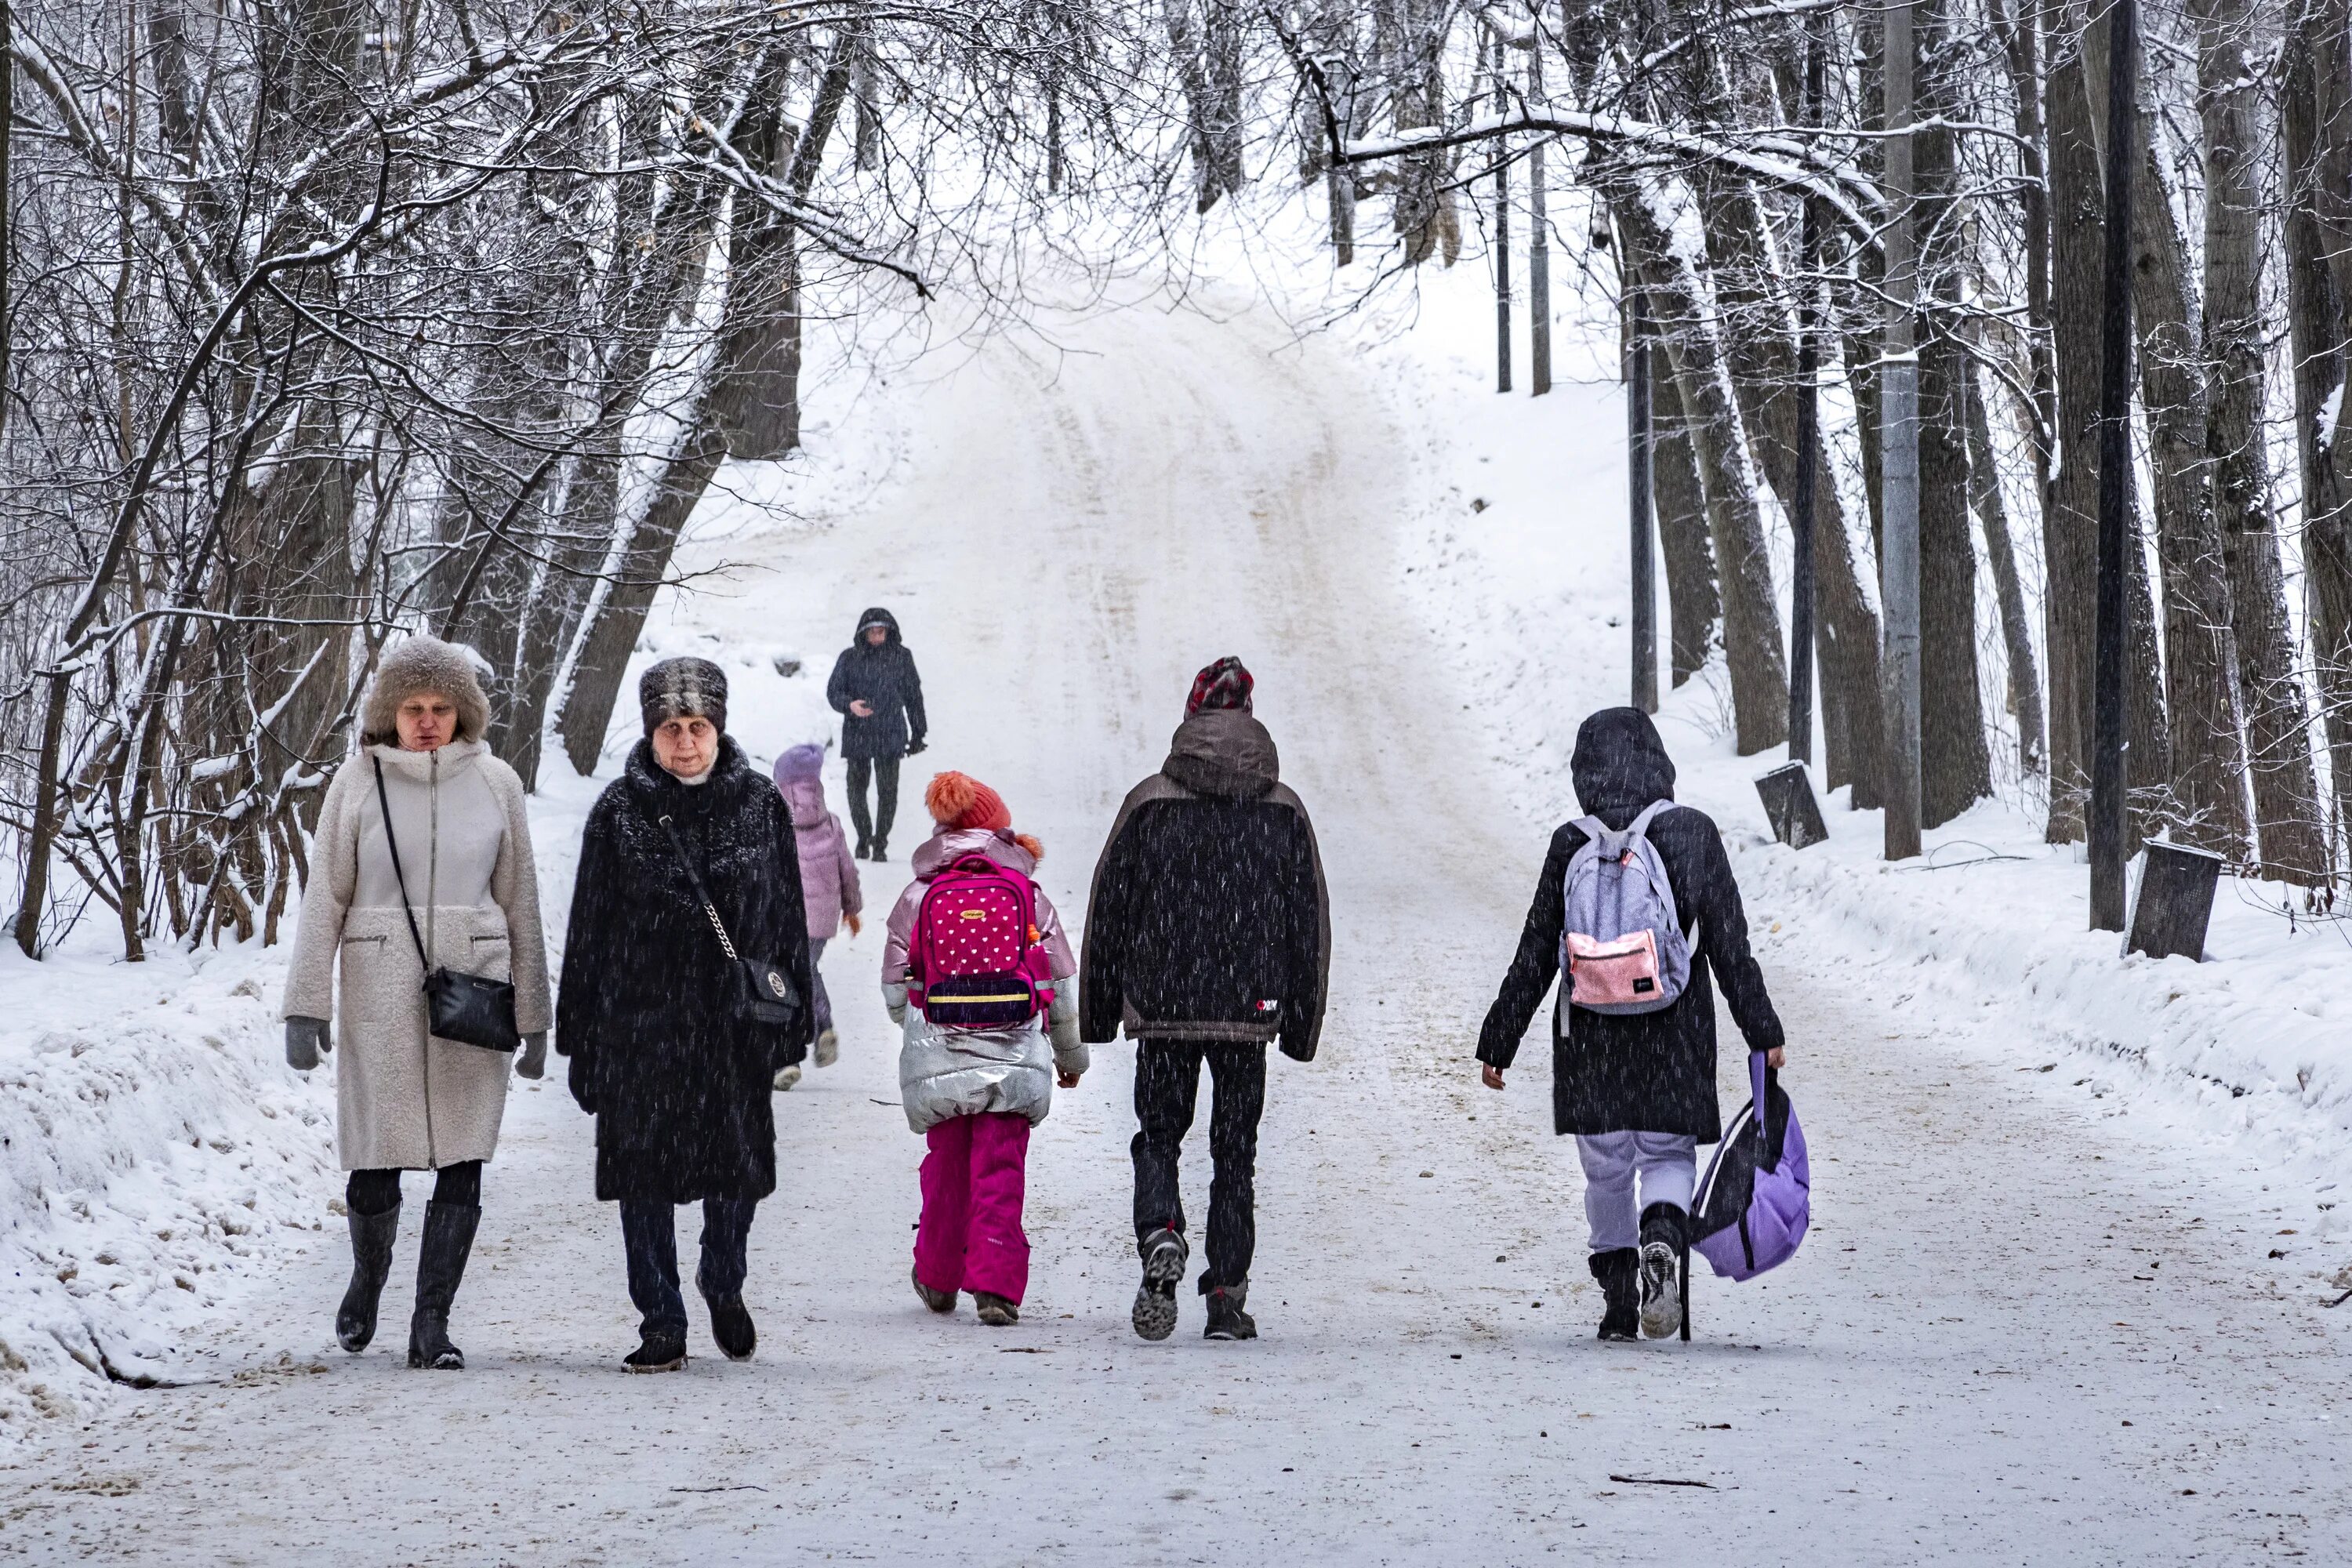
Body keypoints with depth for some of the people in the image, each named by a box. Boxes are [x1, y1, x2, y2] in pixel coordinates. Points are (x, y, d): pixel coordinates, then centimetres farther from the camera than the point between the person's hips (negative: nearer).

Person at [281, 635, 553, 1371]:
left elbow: (519, 903, 11)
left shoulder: (495, 785, 7)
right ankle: (369, 1274, 28)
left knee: (462, 1164, -5)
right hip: (380, 998, -1)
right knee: (377, 1161, -2)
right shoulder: (358, 783, 3)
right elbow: (324, 898, 4)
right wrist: (306, 1005, -3)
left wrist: (532, 1017, 9)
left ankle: (432, 1324, 2)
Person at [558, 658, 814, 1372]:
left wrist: (793, 1019, 5)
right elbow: (589, 929, 3)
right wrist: (580, 1037, 0)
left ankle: (724, 1287, 32)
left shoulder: (760, 805, 4)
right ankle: (662, 1326, 8)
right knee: (646, 1175, 0)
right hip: (642, 1021, -1)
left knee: (740, 1166, 5)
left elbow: (789, 917, 9)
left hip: (737, 1019, 1)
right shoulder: (620, 811, 0)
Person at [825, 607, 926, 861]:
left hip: (890, 735, -1)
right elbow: (833, 691, 3)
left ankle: (880, 843, 3)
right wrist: (849, 705, -19)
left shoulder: (901, 657, 4)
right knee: (856, 791, 5)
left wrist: (918, 733, 11)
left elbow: (913, 696, 10)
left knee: (888, 792, -6)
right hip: (857, 734, 1)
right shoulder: (849, 658, 2)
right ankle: (863, 838, 25)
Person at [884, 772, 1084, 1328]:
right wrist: (1070, 1053, 20)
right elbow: (1060, 986, 5)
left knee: (945, 1165, 16)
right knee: (1001, 1173, 0)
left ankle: (938, 1280, 29)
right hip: (1013, 1054, -1)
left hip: (937, 1056, 1)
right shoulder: (1029, 895, 1)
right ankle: (996, 1286, -10)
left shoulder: (917, 896, 1)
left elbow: (894, 989, 4)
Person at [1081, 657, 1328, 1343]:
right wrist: (1301, 1023, 13)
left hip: (1162, 1006, -1)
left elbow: (1110, 911, 2)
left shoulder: (1150, 804, -2)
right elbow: (1309, 924, 6)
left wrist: (1097, 1012, 10)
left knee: (1158, 1137, 11)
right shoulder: (1284, 811, 2)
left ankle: (1160, 1237, -17)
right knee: (1235, 1153, 9)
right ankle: (1227, 1295, 4)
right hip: (1249, 1009, 1)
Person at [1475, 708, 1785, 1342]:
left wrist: (1498, 1042, 6)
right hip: (1675, 1035, 0)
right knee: (1668, 1154, 9)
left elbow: (1535, 957, -2)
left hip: (1591, 1040, 0)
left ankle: (1619, 1301, 11)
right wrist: (1763, 1030, 5)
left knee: (1605, 1170, 12)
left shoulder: (1571, 846, -5)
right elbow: (1730, 946, -2)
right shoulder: (1694, 835, -4)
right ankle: (1662, 1237, -22)